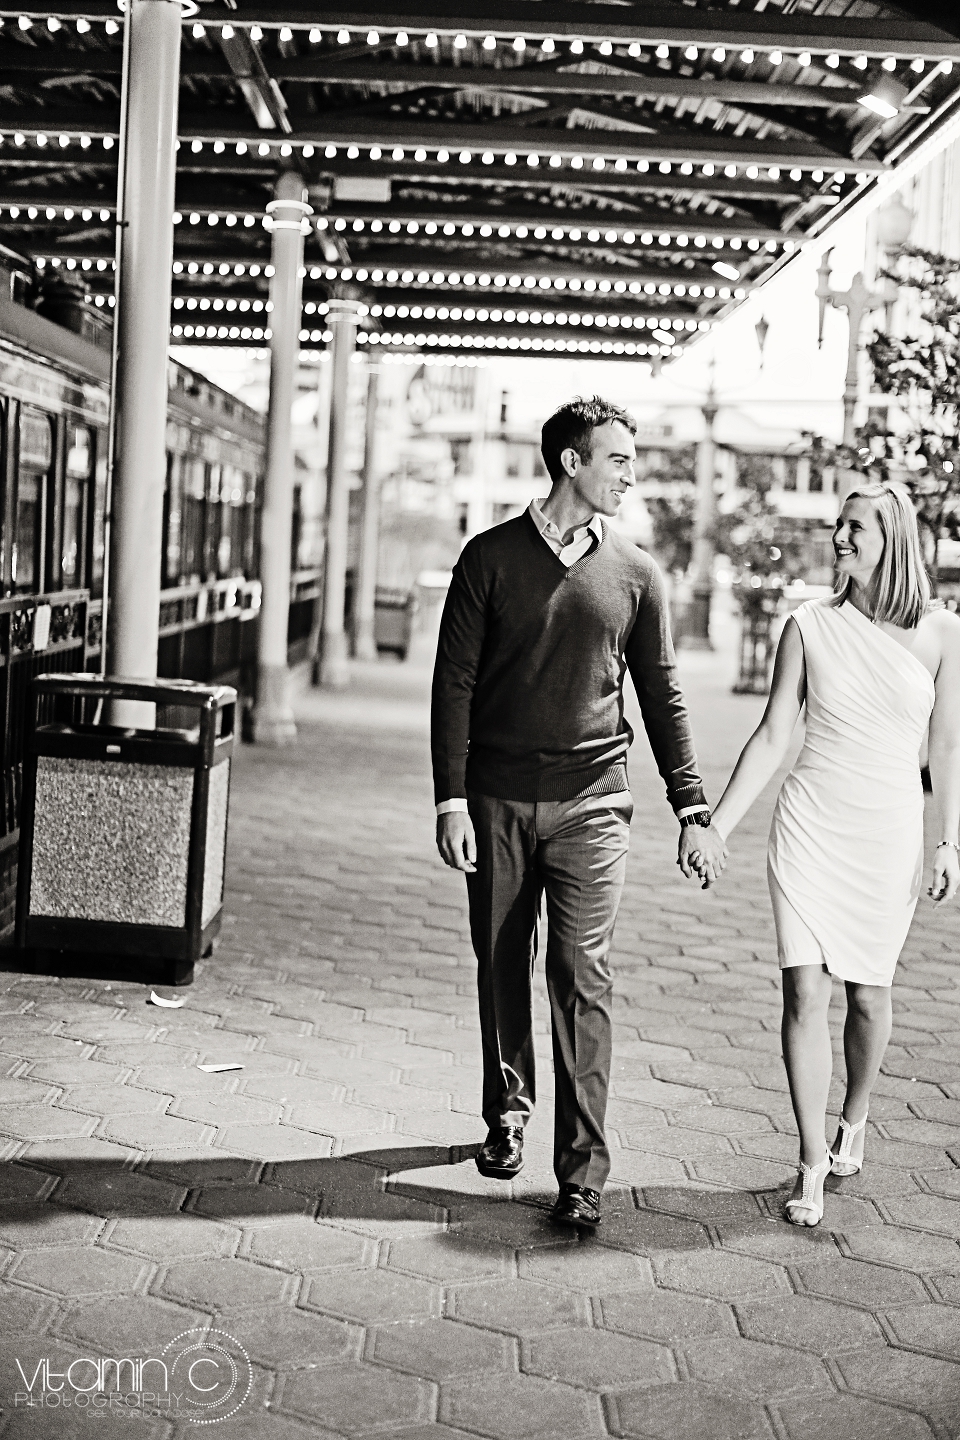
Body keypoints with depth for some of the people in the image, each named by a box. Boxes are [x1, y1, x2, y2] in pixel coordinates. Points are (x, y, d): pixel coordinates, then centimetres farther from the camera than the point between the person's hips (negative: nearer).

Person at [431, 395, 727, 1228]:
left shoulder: (635, 574, 6)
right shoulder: (491, 558, 2)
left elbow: (662, 696, 10)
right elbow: (455, 682, 1)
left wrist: (693, 811, 6)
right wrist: (451, 798, -6)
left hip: (591, 801, 0)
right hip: (498, 799, 1)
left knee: (583, 976, -7)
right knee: (501, 965, 10)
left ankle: (583, 1168, -4)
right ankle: (508, 1113, 31)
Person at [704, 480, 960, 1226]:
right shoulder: (810, 626, 0)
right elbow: (772, 738, 2)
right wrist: (715, 827, -2)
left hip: (890, 836, 0)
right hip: (811, 828, 0)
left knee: (867, 995, 9)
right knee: (805, 994, -6)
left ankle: (854, 1120, 36)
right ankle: (813, 1161, 5)